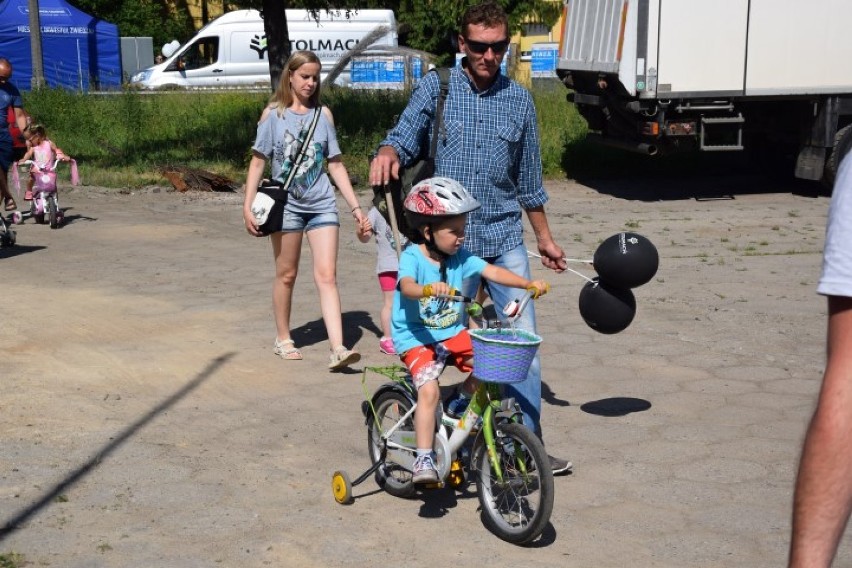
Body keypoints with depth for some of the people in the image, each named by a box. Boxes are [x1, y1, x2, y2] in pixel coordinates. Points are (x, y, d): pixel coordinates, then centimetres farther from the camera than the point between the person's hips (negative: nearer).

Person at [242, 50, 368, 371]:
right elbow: (258, 162, 1)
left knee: (327, 275, -7)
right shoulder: (273, 114, 1)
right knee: (286, 274, 10)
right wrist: (247, 206, -7)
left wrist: (355, 206, 6)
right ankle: (283, 339, 26)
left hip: (322, 204, 2)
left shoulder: (323, 114, 7)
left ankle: (337, 349, -14)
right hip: (286, 204, -1)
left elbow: (335, 164, 10)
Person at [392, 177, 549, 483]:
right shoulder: (412, 257, -14)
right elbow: (406, 286, -34)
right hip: (416, 338, -6)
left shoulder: (460, 257, 2)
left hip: (454, 333, 6)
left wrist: (528, 283, -21)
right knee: (429, 390, -25)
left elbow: (492, 271, -7)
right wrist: (428, 289, -56)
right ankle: (424, 460, -17)